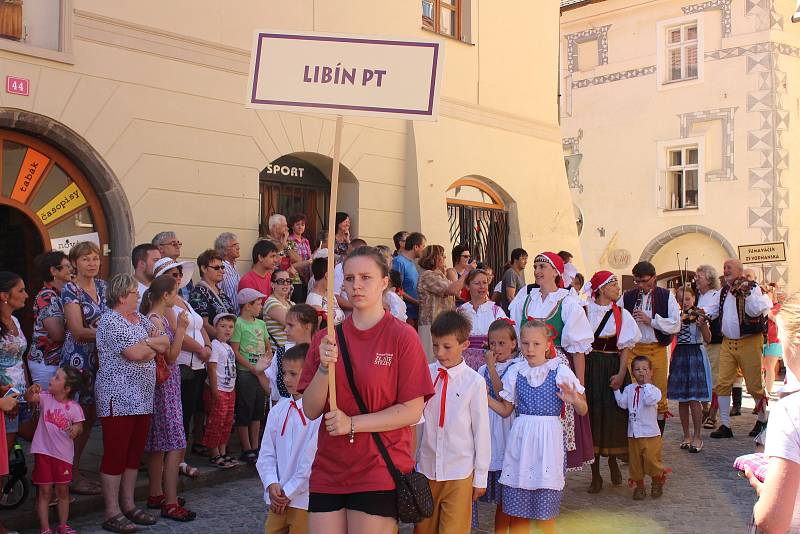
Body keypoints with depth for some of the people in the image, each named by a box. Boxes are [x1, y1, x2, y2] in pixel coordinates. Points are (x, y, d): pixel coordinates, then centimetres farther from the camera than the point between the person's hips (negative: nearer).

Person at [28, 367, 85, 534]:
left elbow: (79, 427, -9)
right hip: (44, 451, 0)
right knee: (44, 491, 6)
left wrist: (76, 429, -33)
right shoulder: (45, 398, -4)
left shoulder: (74, 407, -9)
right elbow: (30, 398, -19)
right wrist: (31, 391, -41)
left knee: (63, 491, 12)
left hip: (64, 454, 0)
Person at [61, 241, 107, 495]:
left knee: (90, 417, 10)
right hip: (78, 359, -7)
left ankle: (75, 471, 22)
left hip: (99, 359, 7)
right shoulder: (70, 290, -9)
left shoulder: (102, 286, 11)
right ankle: (72, 477, 8)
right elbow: (78, 331, -16)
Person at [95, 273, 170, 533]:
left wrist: (146, 342, -10)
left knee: (134, 453, 13)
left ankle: (128, 505, 23)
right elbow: (136, 353, -20)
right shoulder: (110, 321, -12)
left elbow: (165, 343, 8)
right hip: (118, 398, -8)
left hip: (142, 398, 8)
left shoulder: (140, 318, 15)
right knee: (115, 455, -2)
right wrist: (154, 345, -2)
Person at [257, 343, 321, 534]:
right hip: (278, 498, 6)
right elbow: (266, 453, 10)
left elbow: (312, 458, -15)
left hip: (303, 499, -6)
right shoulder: (278, 410, 7)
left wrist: (289, 493, -10)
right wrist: (272, 485, -6)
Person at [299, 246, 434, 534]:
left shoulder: (403, 336, -7)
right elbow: (311, 410, 2)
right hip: (327, 471, 4)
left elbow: (412, 410, -10)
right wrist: (324, 367, -14)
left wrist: (352, 424, -15)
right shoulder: (325, 339, 6)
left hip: (379, 471, -3)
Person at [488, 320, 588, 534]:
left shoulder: (561, 371, -2)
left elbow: (583, 411, -1)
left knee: (546, 508, 5)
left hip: (549, 438, -2)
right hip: (520, 438, 2)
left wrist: (574, 400, -22)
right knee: (517, 508, 6)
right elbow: (505, 410, 12)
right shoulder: (515, 372, 5)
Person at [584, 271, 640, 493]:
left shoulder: (621, 314, 6)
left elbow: (625, 347, 2)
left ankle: (613, 460, 32)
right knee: (592, 415, 0)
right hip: (590, 368, -1)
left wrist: (621, 374, -10)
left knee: (614, 415, 3)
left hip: (613, 367, 2)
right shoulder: (585, 311, 0)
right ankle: (595, 475, 10)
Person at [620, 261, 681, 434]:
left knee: (659, 396, 4)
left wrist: (650, 320, -14)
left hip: (657, 350, -1)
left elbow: (675, 324, -6)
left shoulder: (666, 296, 2)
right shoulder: (627, 297, 6)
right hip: (632, 349, 1)